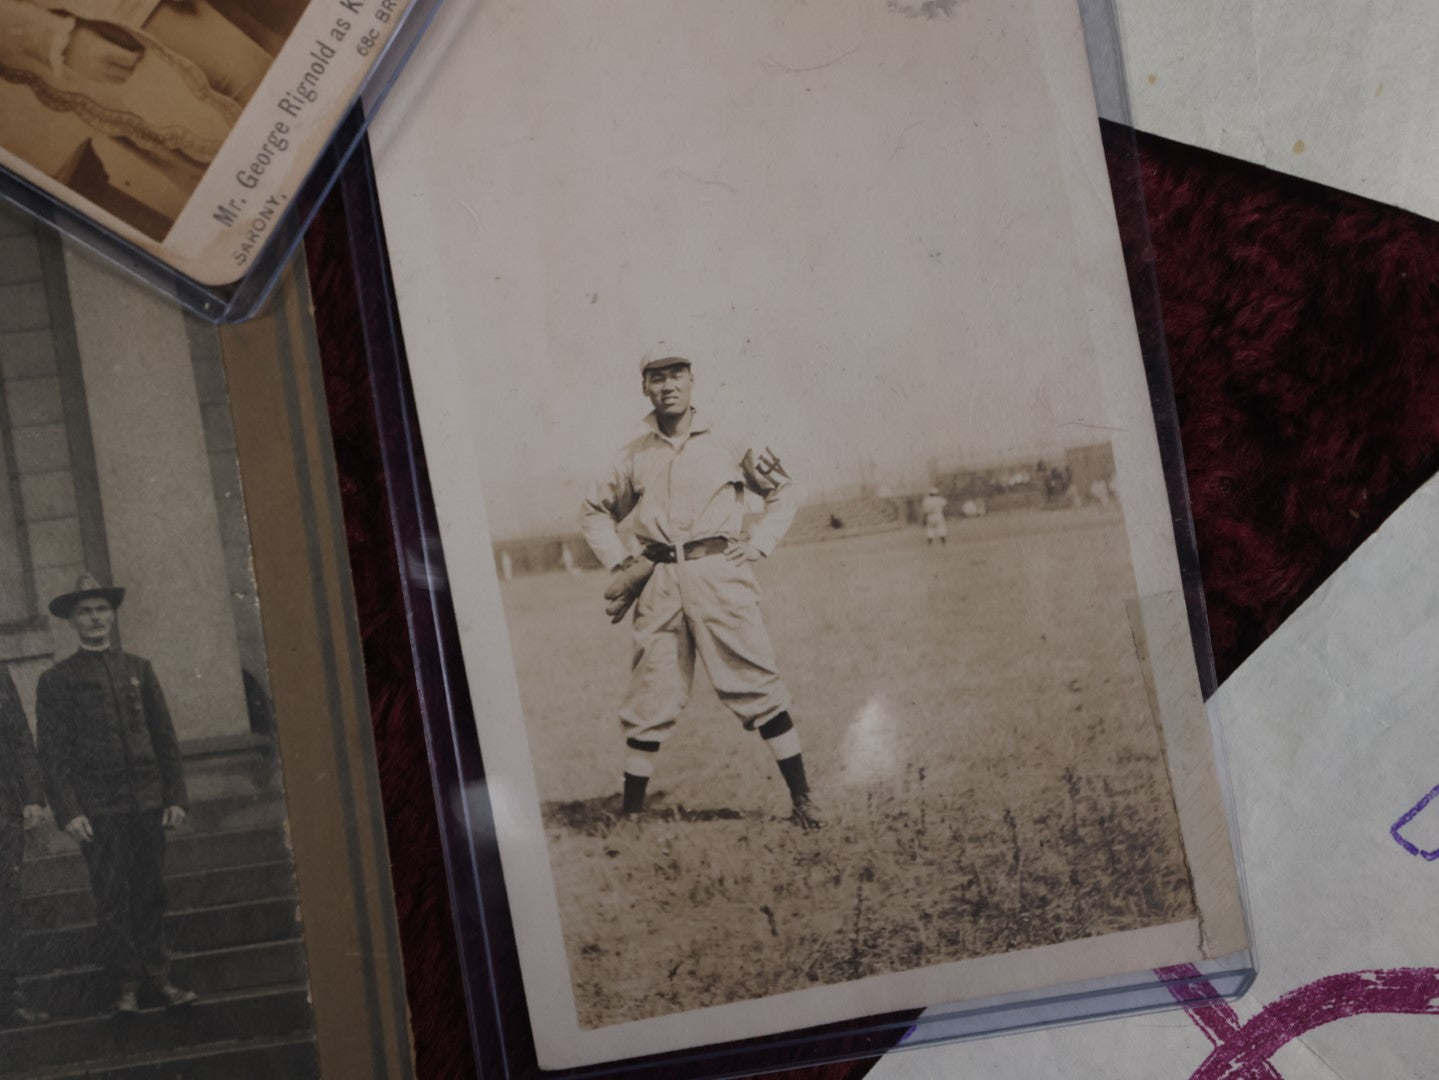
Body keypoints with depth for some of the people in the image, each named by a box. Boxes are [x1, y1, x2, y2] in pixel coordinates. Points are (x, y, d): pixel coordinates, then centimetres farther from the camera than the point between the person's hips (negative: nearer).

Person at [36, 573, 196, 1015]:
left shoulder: (138, 669, 12)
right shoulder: (56, 680, 3)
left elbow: (165, 737, 11)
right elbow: (52, 753, -1)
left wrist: (176, 796, 4)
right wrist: (68, 811, -9)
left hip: (147, 803, 3)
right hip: (97, 810, -2)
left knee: (151, 894, 6)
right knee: (112, 900, 0)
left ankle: (158, 977, 13)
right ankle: (127, 984, 7)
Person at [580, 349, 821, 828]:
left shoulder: (726, 442, 5)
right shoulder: (634, 455, 10)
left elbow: (784, 491, 15)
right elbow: (595, 511, 23)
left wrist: (758, 544, 3)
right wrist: (619, 562, 10)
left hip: (719, 573, -2)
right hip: (659, 582, 2)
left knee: (756, 683, -5)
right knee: (649, 695, 3)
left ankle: (801, 797, 0)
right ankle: (631, 810, 11)